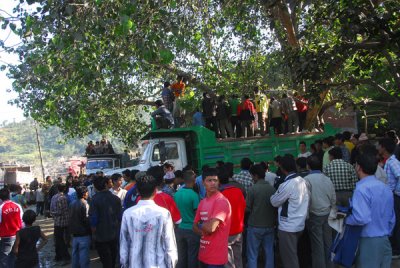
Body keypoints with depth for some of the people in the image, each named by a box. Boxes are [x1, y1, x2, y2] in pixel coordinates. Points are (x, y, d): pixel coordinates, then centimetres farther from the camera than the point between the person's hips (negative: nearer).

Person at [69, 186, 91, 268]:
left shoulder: (72, 204, 5)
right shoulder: (85, 204, -17)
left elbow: (70, 218, 12)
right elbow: (87, 220, -19)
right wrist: (89, 230, -6)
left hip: (74, 233, 7)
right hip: (84, 234, -7)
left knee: (75, 254, 16)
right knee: (84, 255, 0)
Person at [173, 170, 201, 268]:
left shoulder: (177, 193, -1)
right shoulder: (194, 195, -17)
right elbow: (197, 214, -13)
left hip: (179, 229, 5)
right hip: (192, 229, -5)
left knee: (181, 256, 14)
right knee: (192, 257, 7)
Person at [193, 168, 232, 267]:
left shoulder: (222, 201, -17)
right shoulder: (202, 202, 9)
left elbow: (211, 227, -25)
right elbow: (195, 227, 12)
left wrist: (200, 224, -4)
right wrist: (203, 231, -10)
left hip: (216, 256, -8)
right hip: (203, 254, 8)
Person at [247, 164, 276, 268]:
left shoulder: (253, 189, -14)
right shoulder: (272, 189, -3)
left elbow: (247, 208, -10)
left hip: (255, 226, -4)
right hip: (270, 225, 4)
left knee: (252, 254, 5)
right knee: (269, 252, 13)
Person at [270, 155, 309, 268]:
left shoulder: (287, 185, -21)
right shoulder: (302, 181, 1)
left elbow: (274, 202, -10)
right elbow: (306, 199, 8)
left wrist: (273, 194, 10)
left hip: (288, 226, -7)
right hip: (299, 224, 8)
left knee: (288, 257, 5)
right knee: (293, 254, 21)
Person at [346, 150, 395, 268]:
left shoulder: (362, 189, -17)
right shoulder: (386, 188, 7)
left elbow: (360, 218, -26)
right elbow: (391, 218, 13)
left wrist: (345, 219, -9)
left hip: (368, 242, -7)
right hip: (385, 241, 7)